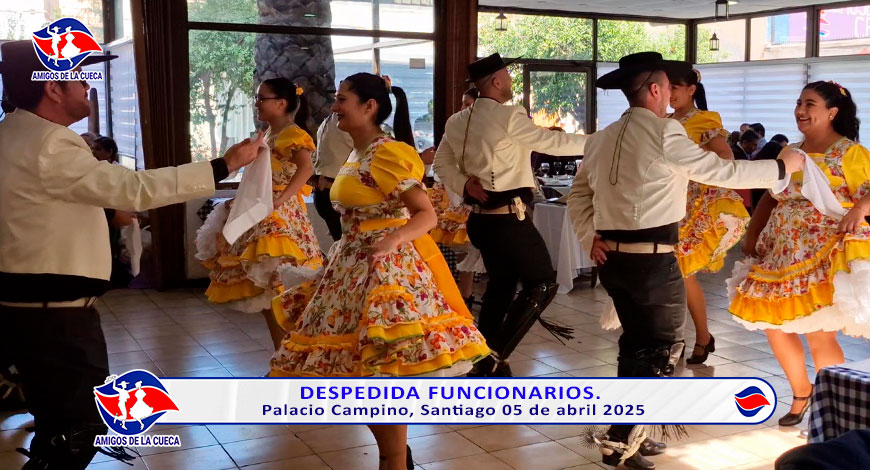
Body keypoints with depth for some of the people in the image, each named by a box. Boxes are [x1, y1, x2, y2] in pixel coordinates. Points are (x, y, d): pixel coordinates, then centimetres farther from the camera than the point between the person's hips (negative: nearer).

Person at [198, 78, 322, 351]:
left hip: (280, 219, -10)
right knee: (265, 291, 13)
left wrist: (279, 201, -34)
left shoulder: (292, 134, -10)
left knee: (279, 292, -10)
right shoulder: (269, 135, 17)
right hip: (261, 217, 10)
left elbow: (305, 168, -28)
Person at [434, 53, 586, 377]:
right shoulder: (509, 116, -14)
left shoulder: (457, 122, 10)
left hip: (482, 217, 9)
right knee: (542, 284, 2)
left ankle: (486, 359, 25)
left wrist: (464, 184, 0)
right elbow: (551, 142, -11)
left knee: (500, 284, 20)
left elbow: (442, 163, 15)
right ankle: (494, 356, -4)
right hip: (508, 218, -8)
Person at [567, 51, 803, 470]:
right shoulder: (664, 133, -11)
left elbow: (578, 196, 15)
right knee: (664, 348, 4)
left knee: (637, 343, 19)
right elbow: (724, 172, -8)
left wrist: (590, 240, 8)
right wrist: (783, 166, 4)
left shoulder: (601, 139, 11)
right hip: (652, 259, -7)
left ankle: (627, 436, 26)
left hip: (612, 257, 8)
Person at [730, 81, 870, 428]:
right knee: (774, 325, 11)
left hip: (826, 255, -7)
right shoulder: (789, 152, 14)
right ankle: (802, 393, 32)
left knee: (819, 335, -8)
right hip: (783, 254, 7)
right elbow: (770, 197, 17)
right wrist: (752, 235, 8)